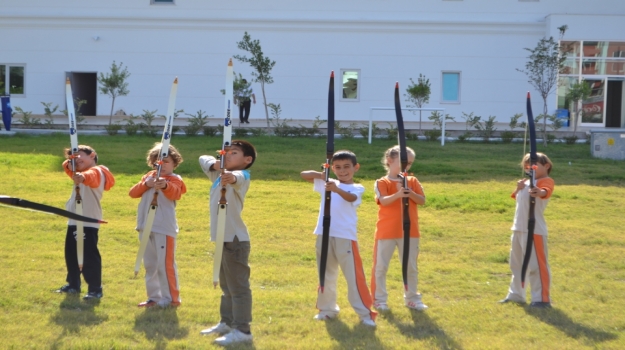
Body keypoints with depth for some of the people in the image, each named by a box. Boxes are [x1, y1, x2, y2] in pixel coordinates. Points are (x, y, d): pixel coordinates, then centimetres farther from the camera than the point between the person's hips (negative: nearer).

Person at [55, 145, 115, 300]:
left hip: (89, 223, -10)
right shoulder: (79, 173, 19)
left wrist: (83, 176, -58)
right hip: (74, 221, 10)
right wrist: (69, 163, -15)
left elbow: (90, 176, -34)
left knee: (90, 256, -8)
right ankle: (73, 284, 30)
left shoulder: (97, 171, -11)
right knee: (71, 254, 17)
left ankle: (95, 289, -2)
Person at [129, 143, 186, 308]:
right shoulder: (148, 177, 14)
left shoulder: (174, 179, -3)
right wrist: (145, 184, -11)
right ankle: (154, 297, 23)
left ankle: (171, 298, 0)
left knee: (165, 263, -7)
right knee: (150, 264, 14)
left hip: (164, 228, -7)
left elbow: (174, 193, -25)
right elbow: (132, 193, 7)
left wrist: (165, 185, -48)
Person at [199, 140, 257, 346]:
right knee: (226, 285, 20)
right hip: (223, 238, 10)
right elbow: (203, 159, 21)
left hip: (235, 239, -10)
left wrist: (232, 178, -62)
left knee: (238, 286, -7)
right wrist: (214, 164, -3)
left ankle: (242, 330, -5)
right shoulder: (219, 174, 13)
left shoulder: (242, 176, -13)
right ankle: (227, 322, 32)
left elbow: (237, 178, -37)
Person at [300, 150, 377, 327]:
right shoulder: (326, 183, 11)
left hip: (346, 237, -4)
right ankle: (327, 309, 29)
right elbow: (304, 175, 12)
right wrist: (321, 174, -7)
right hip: (324, 236, 4)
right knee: (326, 275, 15)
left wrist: (336, 189, -43)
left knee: (354, 277, -5)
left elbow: (350, 197, -22)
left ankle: (365, 314, 0)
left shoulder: (357, 188, 1)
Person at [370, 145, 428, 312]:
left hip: (409, 231, 3)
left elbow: (422, 200, 1)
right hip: (387, 232, -3)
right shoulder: (382, 182, -5)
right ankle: (379, 299, 15)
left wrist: (411, 194, -19)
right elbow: (384, 201, -20)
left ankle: (412, 298, 25)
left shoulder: (412, 181, 7)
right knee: (381, 266, 4)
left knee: (411, 267, 12)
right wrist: (398, 194, -38)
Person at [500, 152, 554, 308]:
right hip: (518, 228, 10)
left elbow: (545, 191, -30)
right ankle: (515, 294, 33)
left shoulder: (546, 181, -9)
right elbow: (516, 196, 18)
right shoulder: (527, 182, 19)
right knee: (516, 263, 19)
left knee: (536, 264, -8)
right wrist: (518, 188, -3)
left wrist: (540, 192, -54)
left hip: (534, 230, -10)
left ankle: (542, 298, -2)